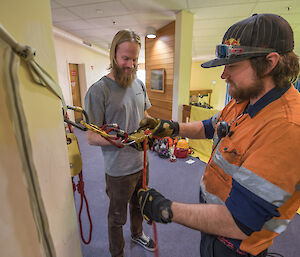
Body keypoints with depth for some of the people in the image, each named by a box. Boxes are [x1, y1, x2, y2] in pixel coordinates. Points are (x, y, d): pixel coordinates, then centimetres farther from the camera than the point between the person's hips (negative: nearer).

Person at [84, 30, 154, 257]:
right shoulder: (99, 90, -17)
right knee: (117, 218, 19)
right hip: (119, 170, -6)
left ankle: (137, 234, 60)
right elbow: (92, 137, -18)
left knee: (138, 206, 30)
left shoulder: (139, 84, 4)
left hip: (141, 163, 6)